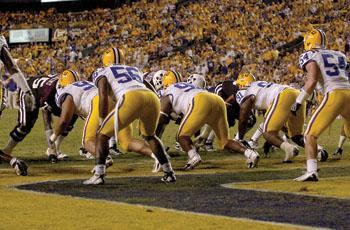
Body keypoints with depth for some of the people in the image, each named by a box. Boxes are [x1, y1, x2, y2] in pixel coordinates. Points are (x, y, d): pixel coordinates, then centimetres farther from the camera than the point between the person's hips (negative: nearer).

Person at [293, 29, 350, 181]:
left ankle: (311, 171, -18)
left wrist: (299, 102, -4)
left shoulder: (310, 56, 5)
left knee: (311, 134, -2)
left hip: (334, 95, -6)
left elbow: (312, 80, -9)